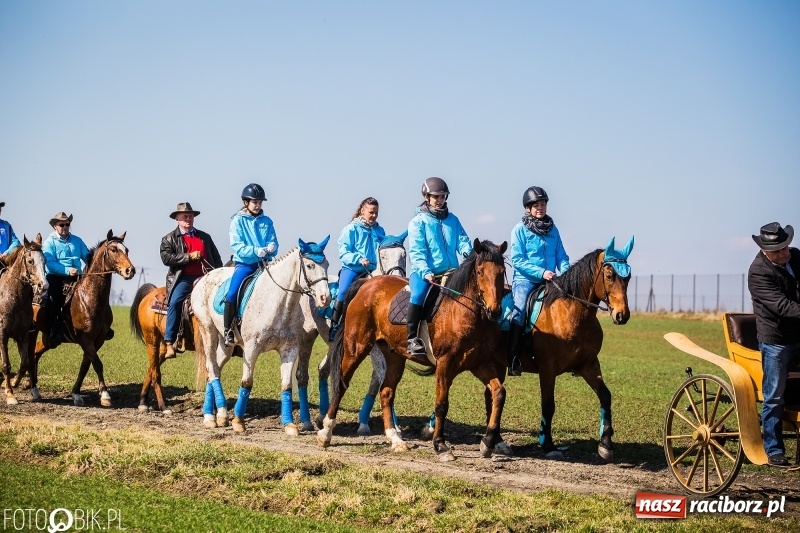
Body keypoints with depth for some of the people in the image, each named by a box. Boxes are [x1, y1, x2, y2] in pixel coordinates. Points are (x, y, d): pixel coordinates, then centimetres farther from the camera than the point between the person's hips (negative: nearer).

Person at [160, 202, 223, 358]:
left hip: (204, 278, 4)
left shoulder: (204, 237, 22)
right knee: (175, 302, -27)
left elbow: (216, 259, 22)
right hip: (183, 278, -4)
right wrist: (189, 257, -12)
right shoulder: (169, 239, 10)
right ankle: (169, 344, -27)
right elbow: (166, 258, -6)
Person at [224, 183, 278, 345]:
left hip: (264, 263, 3)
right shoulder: (238, 221, 2)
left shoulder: (266, 221, 12)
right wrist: (256, 251, -23)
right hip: (244, 263, -3)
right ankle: (228, 331, -8)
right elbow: (237, 246, -8)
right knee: (232, 294, -22)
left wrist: (271, 248, -15)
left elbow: (273, 243, 10)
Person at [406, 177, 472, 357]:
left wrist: (467, 252, -18)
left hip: (450, 271, 5)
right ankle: (413, 338, -22)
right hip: (424, 273, -5)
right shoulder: (418, 221, 2)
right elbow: (416, 251, -7)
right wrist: (425, 272, -21)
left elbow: (462, 239, 7)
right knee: (419, 294, -31)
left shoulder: (452, 220, 17)